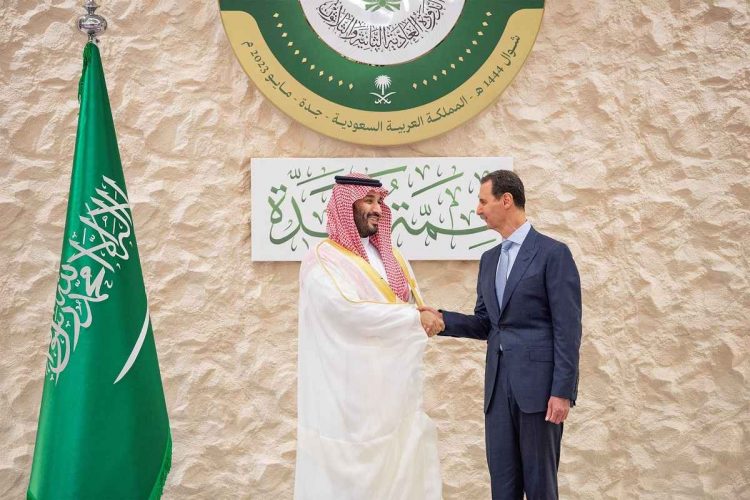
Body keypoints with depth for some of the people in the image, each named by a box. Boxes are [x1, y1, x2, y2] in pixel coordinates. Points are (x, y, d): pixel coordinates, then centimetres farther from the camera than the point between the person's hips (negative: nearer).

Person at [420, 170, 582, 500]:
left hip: (539, 382, -6)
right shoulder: (489, 259, 15)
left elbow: (567, 329, -11)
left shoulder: (553, 253, -7)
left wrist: (562, 391, -16)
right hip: (499, 383, 6)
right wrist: (442, 319, 0)